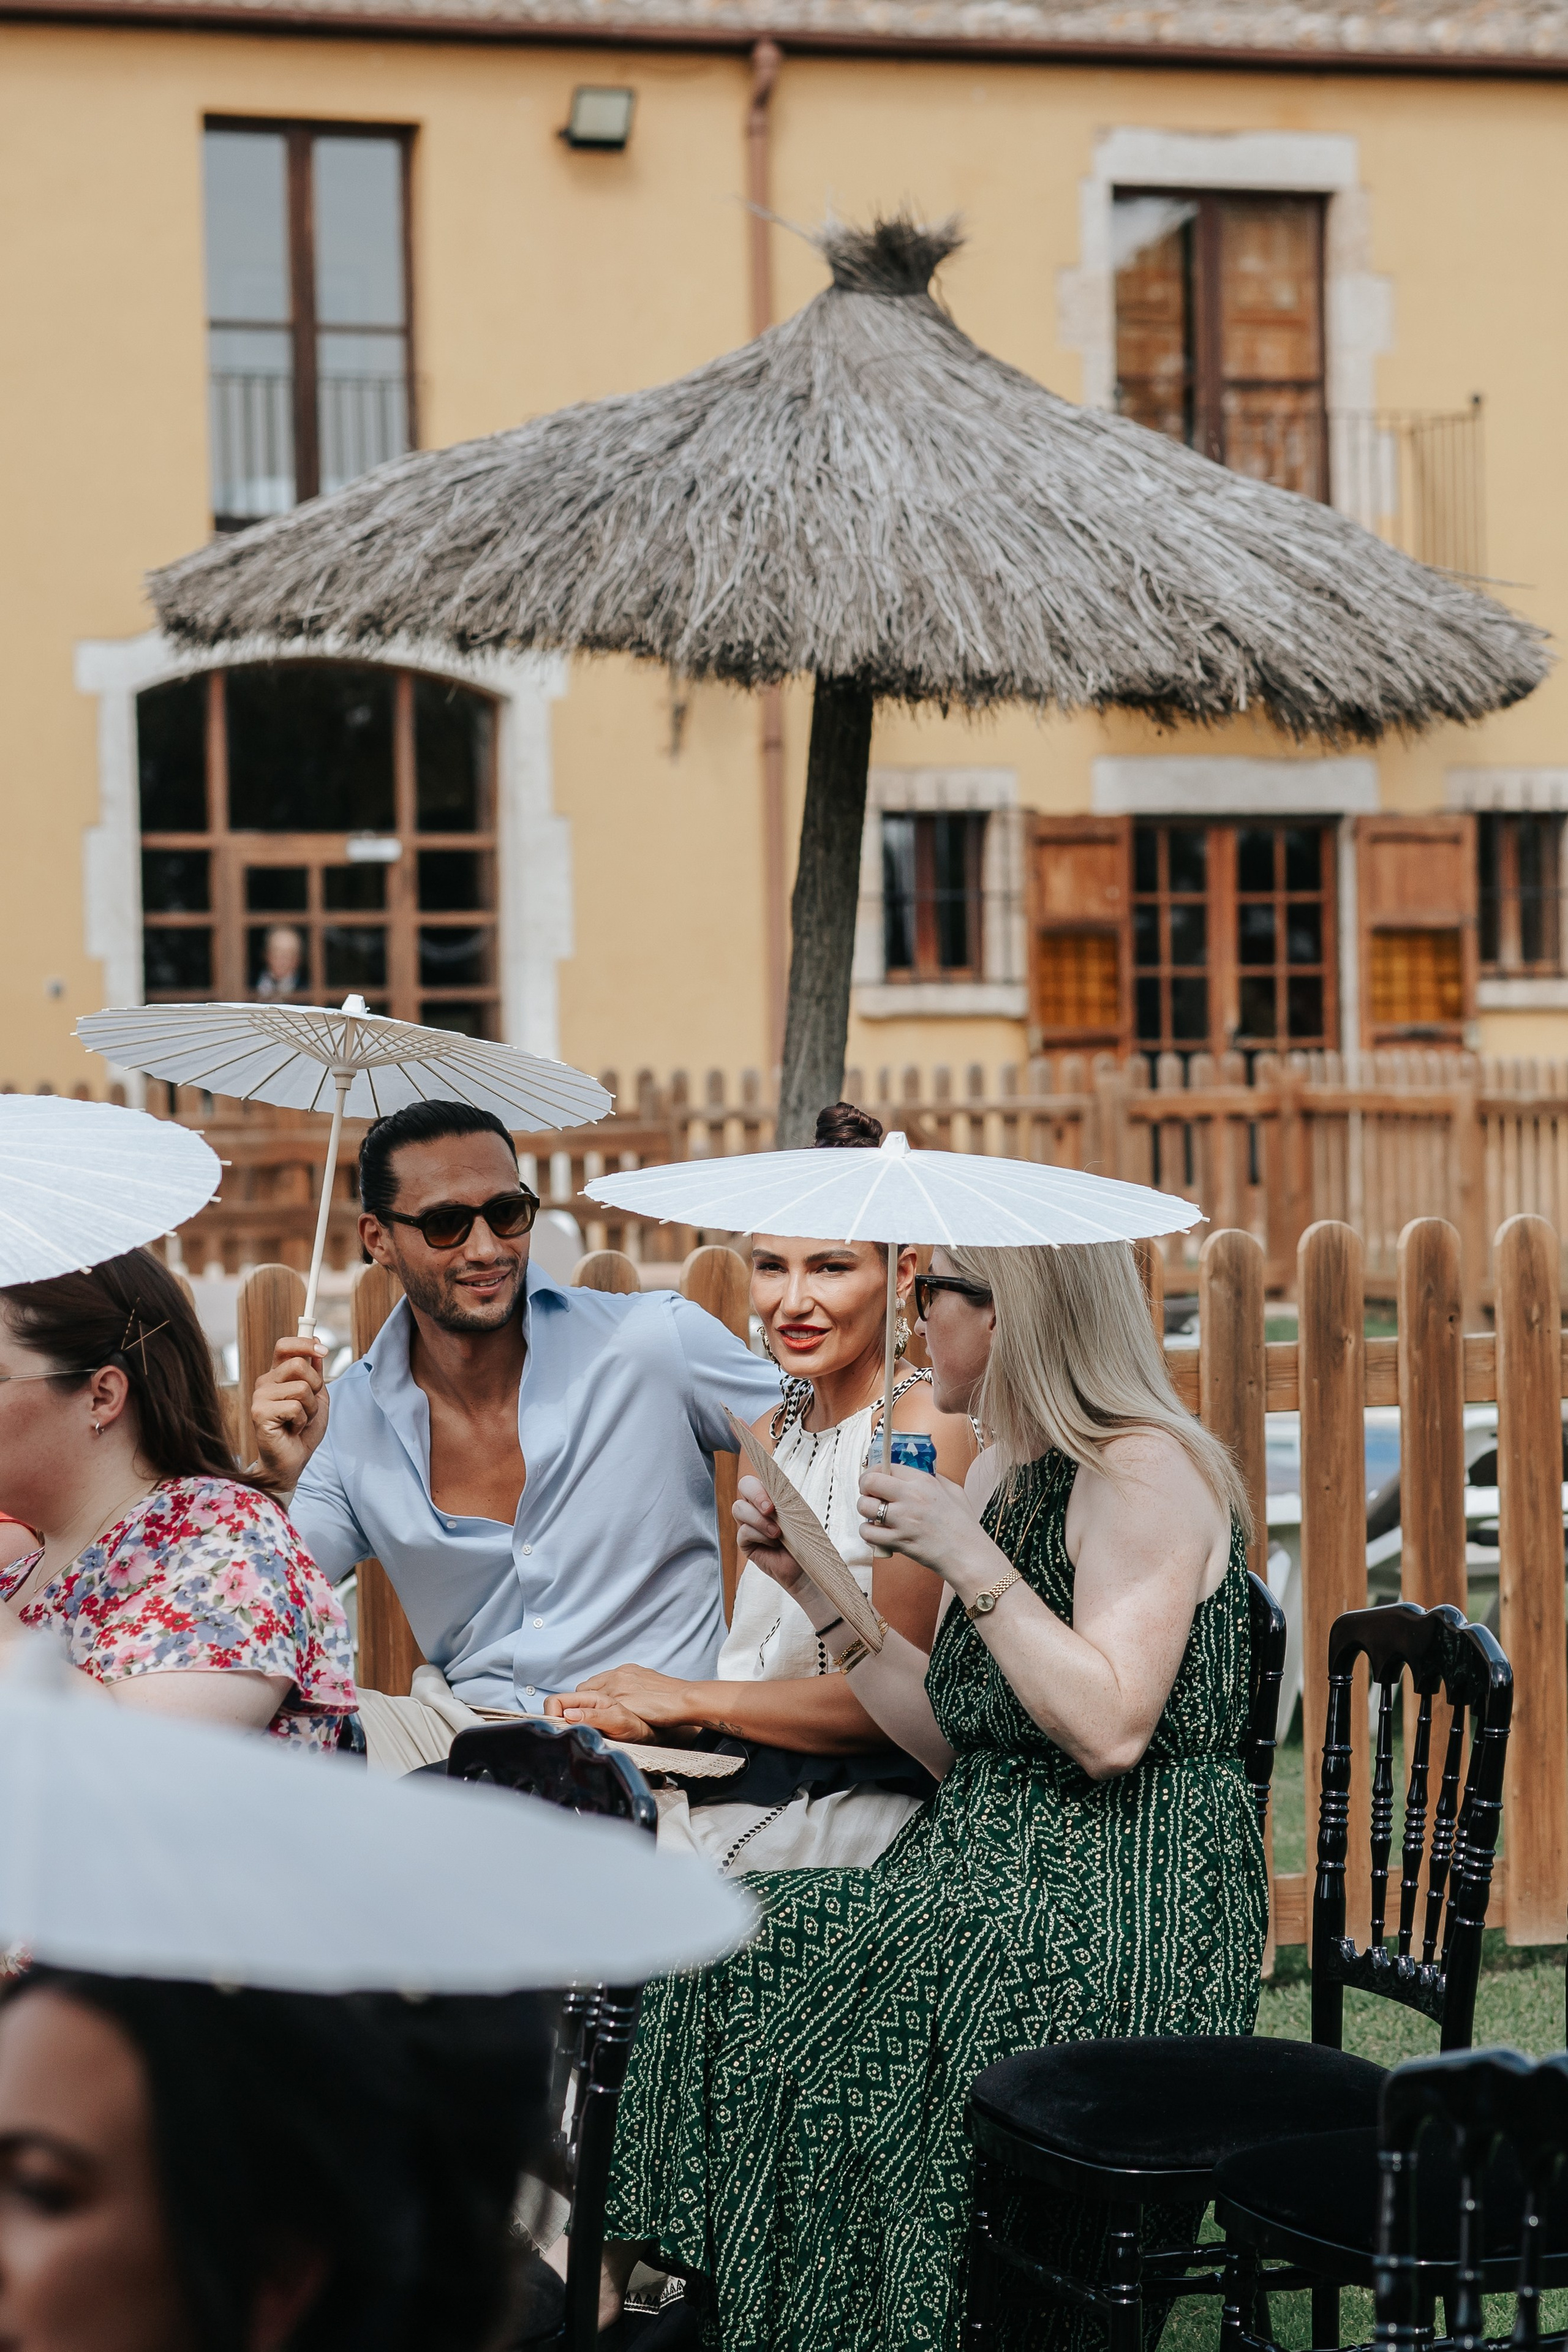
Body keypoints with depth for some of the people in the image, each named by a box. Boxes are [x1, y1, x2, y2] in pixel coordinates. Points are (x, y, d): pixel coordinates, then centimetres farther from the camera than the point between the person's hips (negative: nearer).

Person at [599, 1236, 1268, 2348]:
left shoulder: (1145, 1469, -10)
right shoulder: (1004, 1477, 17)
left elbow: (1110, 1730, -21)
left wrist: (968, 1555, -18)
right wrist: (814, 1583, 11)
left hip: (1121, 1911, -9)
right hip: (1002, 1869, 9)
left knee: (765, 1964, -21)